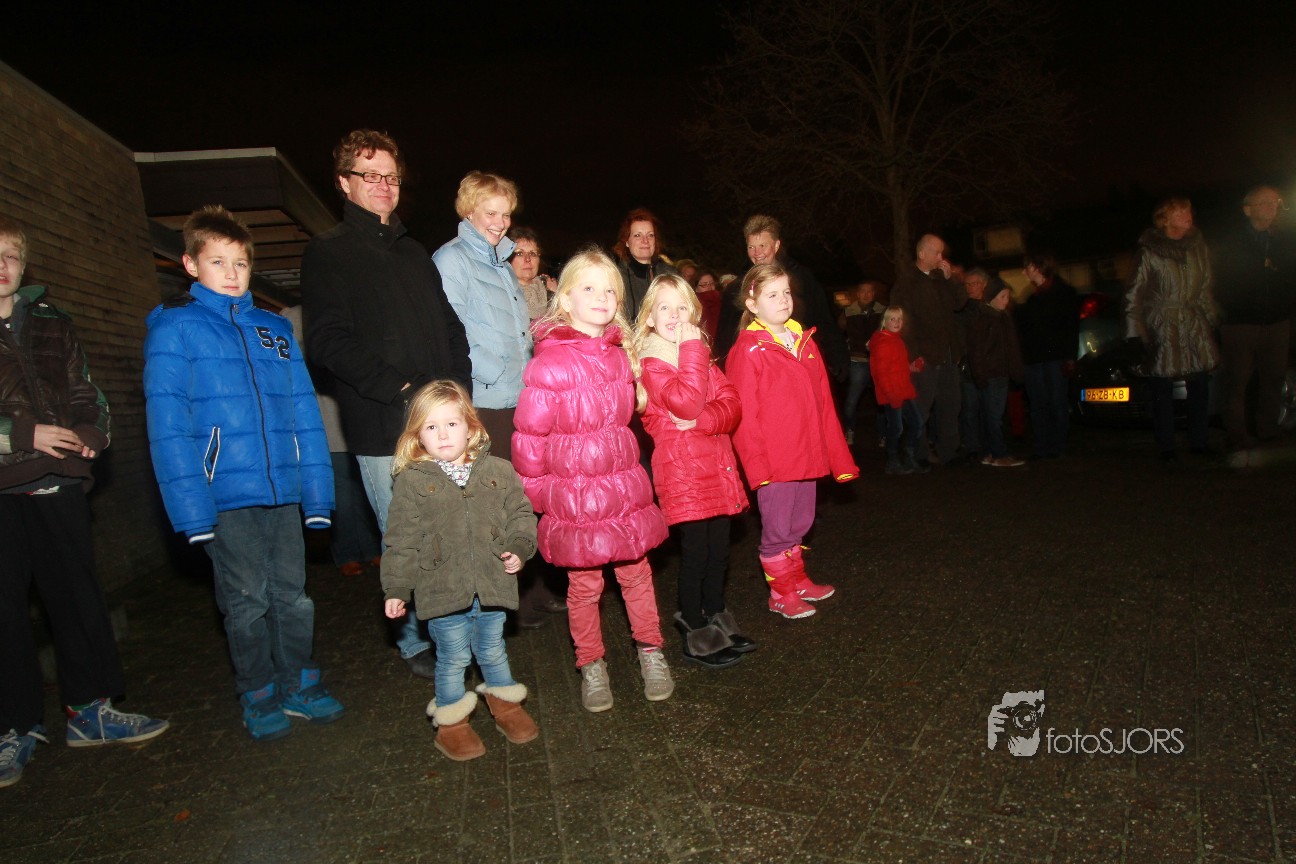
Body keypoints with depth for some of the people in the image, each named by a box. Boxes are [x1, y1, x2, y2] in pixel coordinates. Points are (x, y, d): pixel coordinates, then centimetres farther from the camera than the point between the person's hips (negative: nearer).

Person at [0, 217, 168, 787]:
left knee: (79, 598, 9)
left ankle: (91, 709, 21)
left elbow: (85, 393, 19)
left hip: (61, 485, 4)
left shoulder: (52, 325, 15)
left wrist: (90, 434, -1)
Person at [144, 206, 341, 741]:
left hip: (283, 492, 4)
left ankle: (299, 684, 29)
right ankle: (259, 697, 25)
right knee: (247, 602, 8)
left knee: (292, 594, 13)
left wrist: (317, 491, 2)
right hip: (226, 496, -4)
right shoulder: (175, 327, -1)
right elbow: (168, 424, -9)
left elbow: (304, 414, 8)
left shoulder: (276, 330, 11)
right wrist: (191, 507, -16)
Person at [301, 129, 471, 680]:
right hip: (385, 432, -5)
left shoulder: (414, 254, 22)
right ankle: (415, 643, 20)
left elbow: (451, 329, 19)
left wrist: (457, 390, 3)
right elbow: (329, 342, -10)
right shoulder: (328, 253, 2)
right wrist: (399, 389, -17)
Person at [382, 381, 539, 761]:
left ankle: (505, 703, 41)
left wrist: (519, 548, -9)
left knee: (493, 650, 19)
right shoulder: (411, 482, -5)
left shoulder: (498, 472, 0)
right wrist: (396, 588, -2)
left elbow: (520, 514, 7)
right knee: (453, 659, 10)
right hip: (442, 590, -2)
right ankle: (451, 722, 30)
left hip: (492, 586, 2)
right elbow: (401, 541, -2)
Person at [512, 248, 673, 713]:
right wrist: (538, 493, -5)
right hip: (575, 496, -5)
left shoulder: (618, 356, 6)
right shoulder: (550, 362, -15)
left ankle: (651, 652, 32)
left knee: (637, 573, 14)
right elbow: (529, 434, -12)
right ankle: (591, 666, 28)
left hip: (625, 489, 5)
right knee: (584, 585, 10)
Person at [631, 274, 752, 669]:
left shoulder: (701, 356, 15)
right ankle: (696, 635, 14)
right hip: (682, 469, -7)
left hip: (718, 465, 7)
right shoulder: (650, 362, -8)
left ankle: (716, 618, 33)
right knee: (694, 553, 0)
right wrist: (691, 350, -18)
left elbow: (731, 404, 4)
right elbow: (686, 402, -24)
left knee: (719, 550, 15)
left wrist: (703, 420, -16)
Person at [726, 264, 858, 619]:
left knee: (800, 523, 19)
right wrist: (756, 464, -16)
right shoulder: (747, 350, -11)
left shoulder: (805, 342, 10)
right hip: (773, 460, -6)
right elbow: (744, 414, -13)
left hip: (807, 454, 7)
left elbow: (824, 403, 11)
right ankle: (781, 593, 22)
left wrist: (838, 455, 10)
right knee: (777, 528, 6)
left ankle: (798, 581, 37)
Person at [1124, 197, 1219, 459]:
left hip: (1196, 327, 5)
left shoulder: (1199, 247, 10)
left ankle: (1199, 443, 17)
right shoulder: (1150, 252, -5)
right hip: (1161, 327, -4)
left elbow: (1206, 290, 17)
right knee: (1163, 389, -1)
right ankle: (1166, 447, 9)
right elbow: (1133, 294, -6)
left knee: (1200, 386, 4)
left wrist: (1212, 320, 12)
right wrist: (1134, 332, -10)